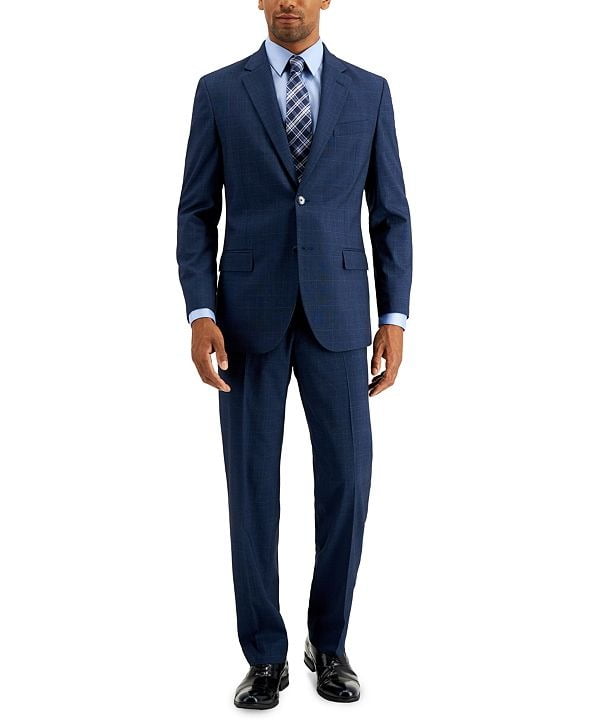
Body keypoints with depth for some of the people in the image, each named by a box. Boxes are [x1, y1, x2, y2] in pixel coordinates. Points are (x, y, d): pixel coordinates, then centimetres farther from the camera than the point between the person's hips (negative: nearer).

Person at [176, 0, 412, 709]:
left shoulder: (369, 91, 8)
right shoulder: (218, 90, 5)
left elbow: (390, 215, 7)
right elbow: (197, 213, 2)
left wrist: (394, 318, -3)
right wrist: (199, 315, -11)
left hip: (336, 313, 1)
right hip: (250, 315, -1)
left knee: (346, 481, 0)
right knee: (252, 488, 2)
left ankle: (327, 643, 22)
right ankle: (266, 656, 18)